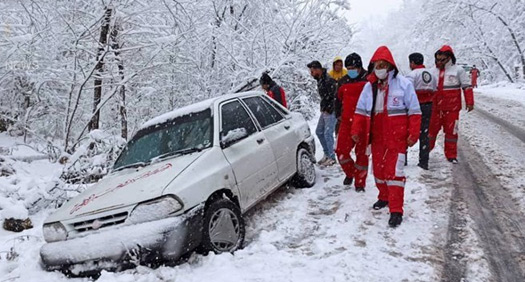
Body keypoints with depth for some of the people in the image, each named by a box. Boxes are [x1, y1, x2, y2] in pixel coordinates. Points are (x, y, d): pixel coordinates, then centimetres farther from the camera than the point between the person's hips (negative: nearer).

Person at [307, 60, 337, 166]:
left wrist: (328, 109, -15)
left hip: (330, 111, -10)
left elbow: (333, 97, -21)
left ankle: (331, 157, 5)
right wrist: (323, 108, 10)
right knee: (319, 132, 15)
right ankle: (327, 154, 27)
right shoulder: (320, 80, 11)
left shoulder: (329, 80, -20)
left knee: (327, 134, -7)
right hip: (325, 110, 10)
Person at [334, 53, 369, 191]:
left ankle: (360, 183, 15)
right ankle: (350, 173, 25)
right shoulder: (343, 82, 12)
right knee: (341, 151, -2)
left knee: (362, 154, 3)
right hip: (347, 122, 4)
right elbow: (338, 99, 26)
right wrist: (338, 115, 18)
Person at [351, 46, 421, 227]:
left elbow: (414, 112, -6)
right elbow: (361, 111, 10)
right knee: (378, 170, 16)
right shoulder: (370, 86, 7)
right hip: (377, 137, 5)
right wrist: (356, 131, 0)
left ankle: (396, 211, -4)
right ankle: (384, 197, 39)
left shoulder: (403, 84, -6)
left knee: (394, 172, -10)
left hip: (397, 137, -5)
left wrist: (413, 134, -10)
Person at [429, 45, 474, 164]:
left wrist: (470, 103, -4)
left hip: (452, 108, -2)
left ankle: (451, 155, 14)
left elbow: (467, 87, 1)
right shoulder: (433, 72, 8)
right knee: (431, 129, 6)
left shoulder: (458, 70, -1)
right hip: (435, 108, 3)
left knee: (451, 131, 4)